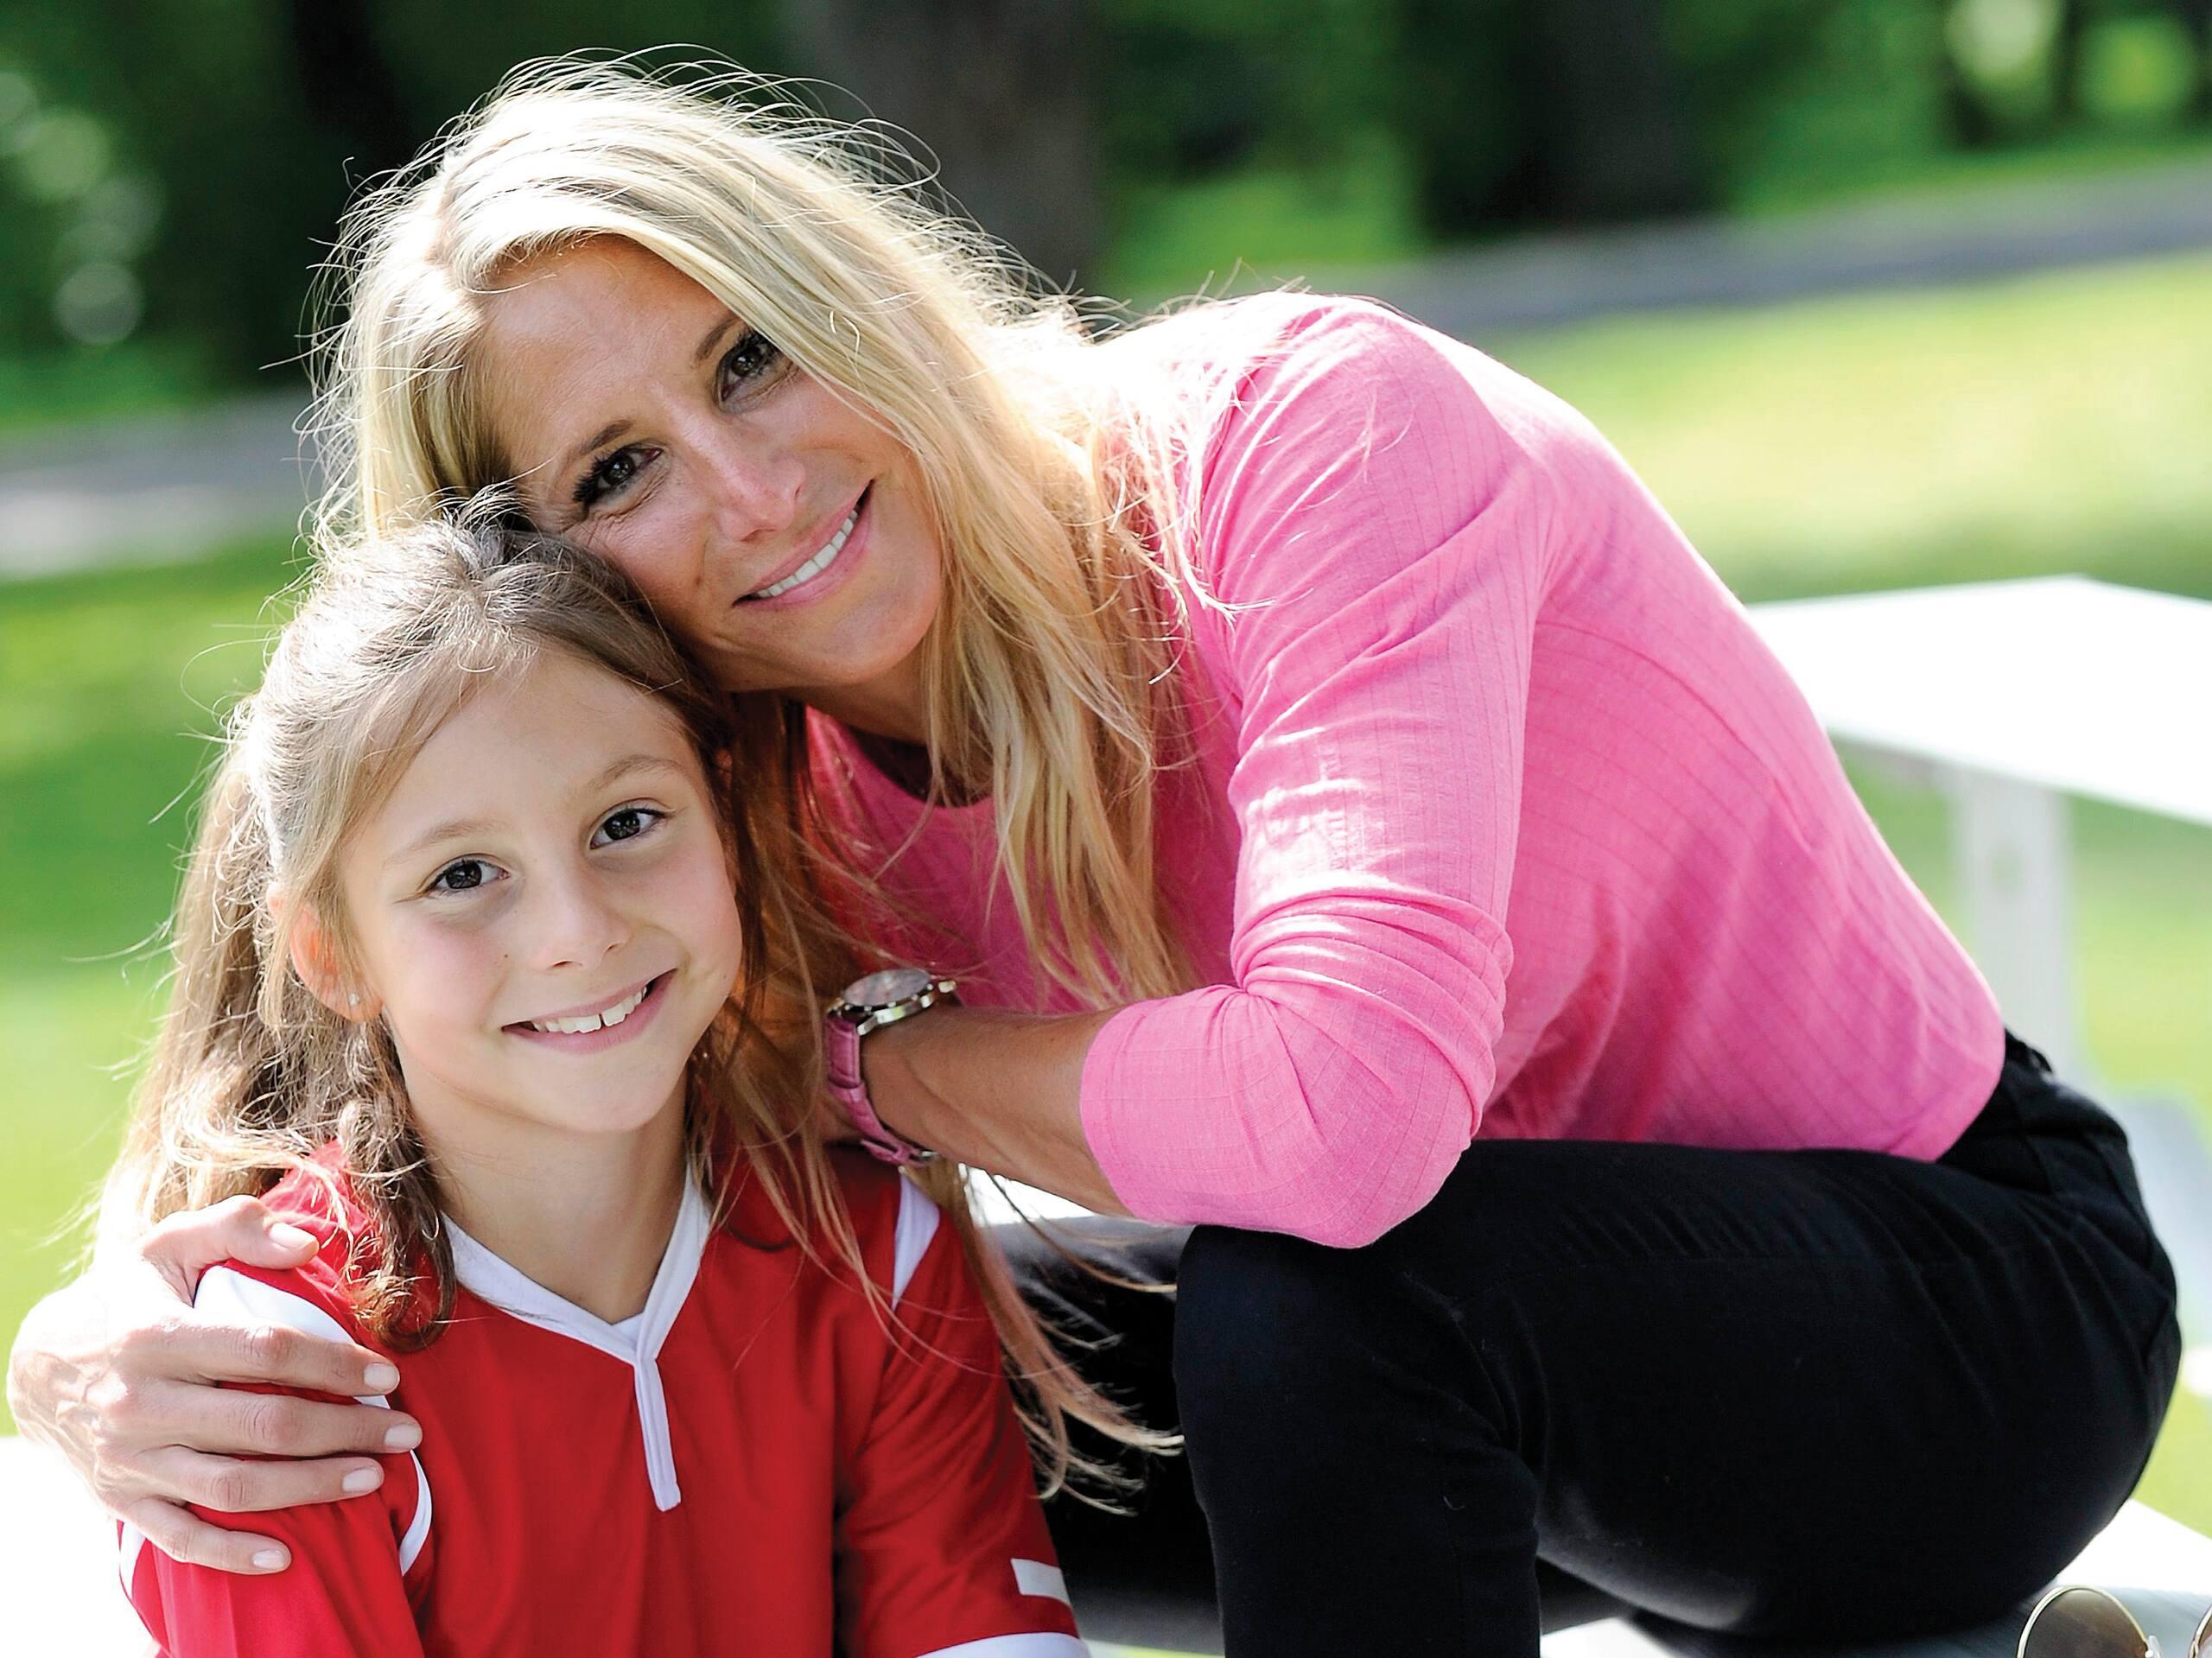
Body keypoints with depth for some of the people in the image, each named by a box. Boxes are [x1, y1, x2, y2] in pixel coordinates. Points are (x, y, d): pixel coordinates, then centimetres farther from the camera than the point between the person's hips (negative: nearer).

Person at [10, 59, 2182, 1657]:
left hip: (1970, 1280, -6)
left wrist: (858, 1061, -22)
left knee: (1308, 1290, -35)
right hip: (1470, 1327, 6)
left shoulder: (1297, 428, -26)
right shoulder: (757, 801, -7)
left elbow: (1347, 1097, -39)